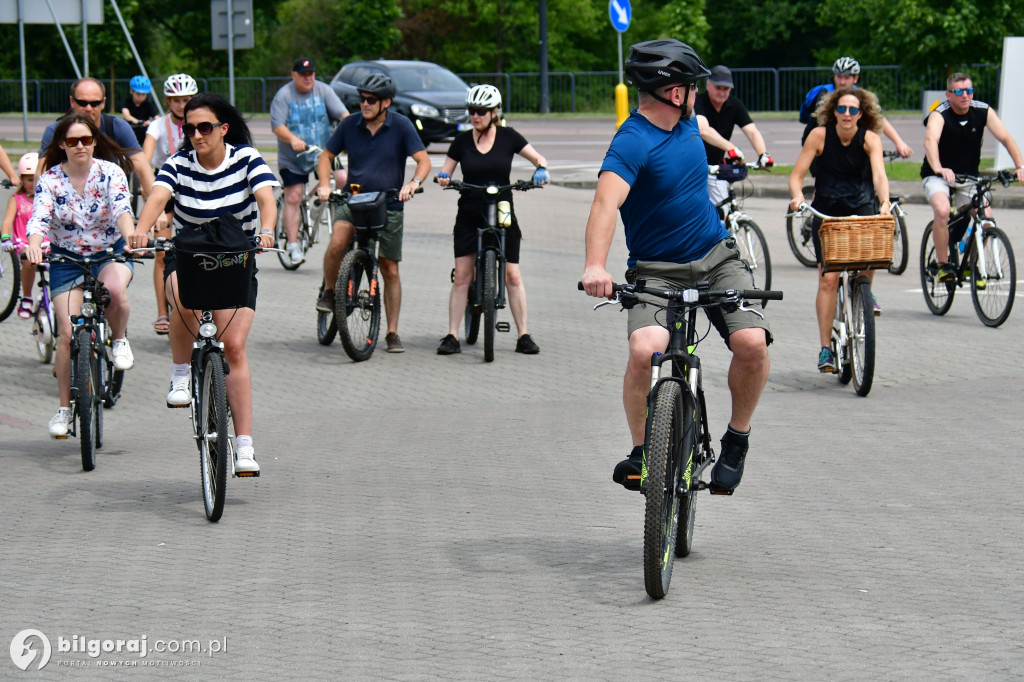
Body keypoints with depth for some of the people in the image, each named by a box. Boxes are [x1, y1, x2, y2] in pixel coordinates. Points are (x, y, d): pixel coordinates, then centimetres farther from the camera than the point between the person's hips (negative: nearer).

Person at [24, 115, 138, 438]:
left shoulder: (110, 172, -11)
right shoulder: (50, 179, -9)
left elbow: (122, 207, -26)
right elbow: (39, 217, -22)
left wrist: (129, 232, -49)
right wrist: (34, 243, -45)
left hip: (110, 253, -1)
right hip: (66, 258, 1)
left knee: (115, 289, -37)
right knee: (67, 334, -8)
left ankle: (119, 340, -5)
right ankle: (65, 408, 7)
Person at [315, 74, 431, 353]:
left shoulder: (401, 126, -6)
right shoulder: (350, 125, -1)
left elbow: (423, 160, -10)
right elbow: (327, 156, 8)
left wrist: (413, 183, -31)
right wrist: (325, 184, -11)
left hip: (389, 206, 0)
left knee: (390, 271, 3)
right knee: (337, 243, -29)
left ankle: (392, 333, 13)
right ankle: (328, 292, -2)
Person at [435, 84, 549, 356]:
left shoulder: (508, 137, 0)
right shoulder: (462, 140, 3)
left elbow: (538, 158, 4)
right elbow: (446, 170, 8)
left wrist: (541, 170, -18)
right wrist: (443, 178, -15)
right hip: (469, 216, 1)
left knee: (513, 277, -2)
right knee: (461, 276, -4)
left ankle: (523, 336, 5)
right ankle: (452, 336, -1)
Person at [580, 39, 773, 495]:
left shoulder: (686, 122, 5)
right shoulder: (632, 142, -20)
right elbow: (607, 202, -37)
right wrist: (596, 265, -52)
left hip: (716, 256, 6)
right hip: (656, 269, -5)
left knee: (752, 342, -20)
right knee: (645, 349, -32)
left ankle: (737, 439, 4)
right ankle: (641, 451, -11)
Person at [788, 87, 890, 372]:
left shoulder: (870, 139, -9)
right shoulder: (819, 135, -9)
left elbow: (879, 175, -23)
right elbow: (797, 175, -9)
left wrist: (884, 202, -42)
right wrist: (797, 196, -30)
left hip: (862, 209, 0)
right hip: (826, 211, 0)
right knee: (828, 279, -9)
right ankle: (825, 348, -3)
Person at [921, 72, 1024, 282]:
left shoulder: (983, 111, -9)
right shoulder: (940, 114, -20)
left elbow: (1006, 138, -16)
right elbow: (930, 140, -39)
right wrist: (938, 168, -58)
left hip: (968, 176, 4)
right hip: (938, 176, -4)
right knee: (942, 211, -32)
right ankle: (942, 265, -15)